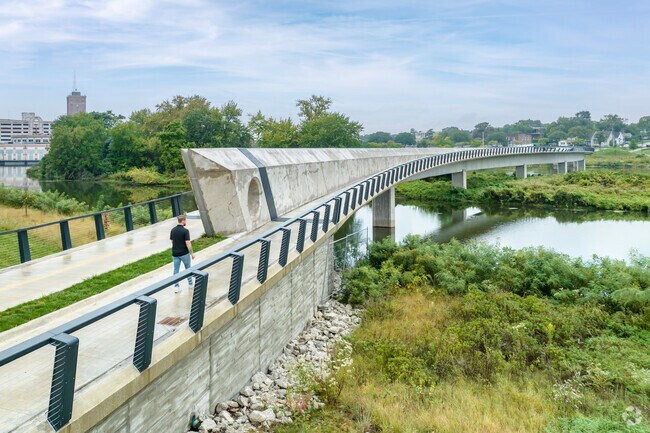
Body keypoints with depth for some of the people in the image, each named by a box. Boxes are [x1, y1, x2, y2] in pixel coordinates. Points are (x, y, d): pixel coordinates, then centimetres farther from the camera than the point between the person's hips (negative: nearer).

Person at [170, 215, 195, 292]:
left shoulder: (173, 230, 1)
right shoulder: (185, 231, -17)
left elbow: (172, 242, 8)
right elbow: (188, 244, -19)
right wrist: (192, 253, -8)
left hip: (175, 254, 4)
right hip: (184, 253, -4)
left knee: (176, 270, 7)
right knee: (188, 268, 16)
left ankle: (176, 286, 4)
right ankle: (190, 283, 27)